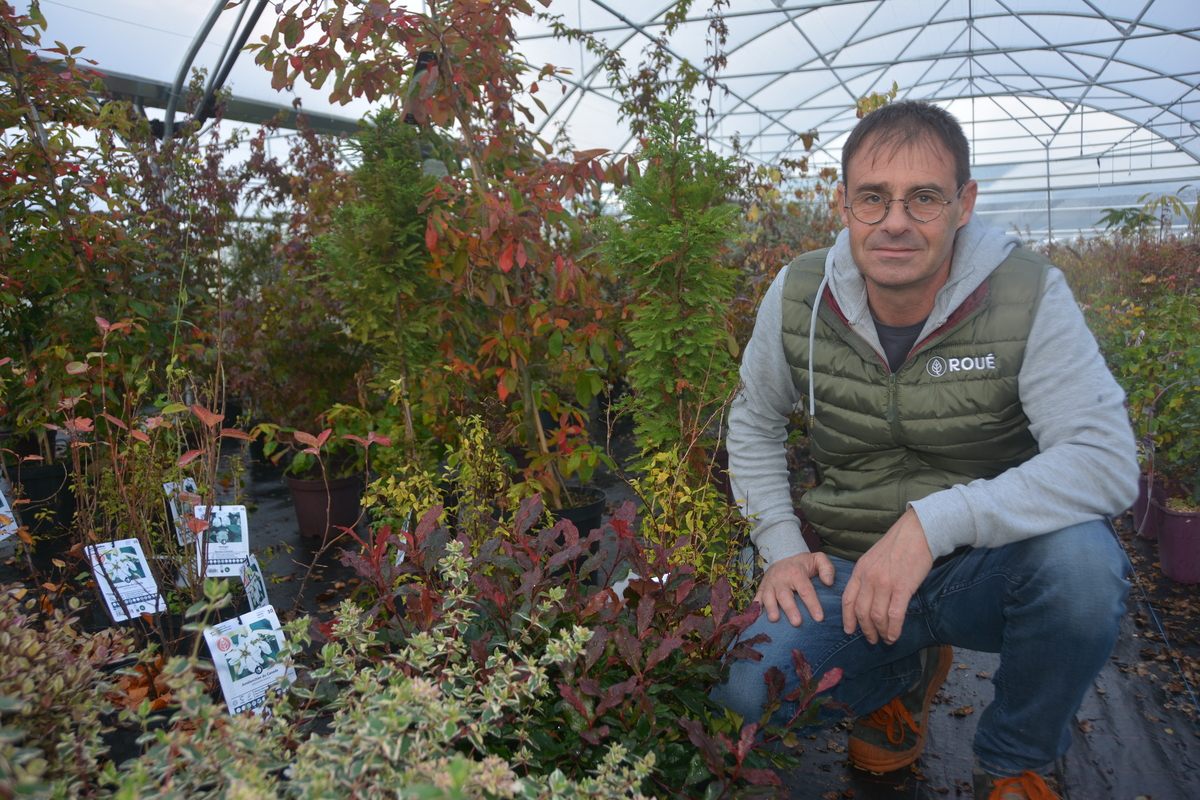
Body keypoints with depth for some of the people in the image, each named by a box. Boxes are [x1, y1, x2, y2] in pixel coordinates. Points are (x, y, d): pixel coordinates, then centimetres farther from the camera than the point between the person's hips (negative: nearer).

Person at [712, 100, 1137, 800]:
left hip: (989, 570, -1)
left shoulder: (1028, 294, -14)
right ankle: (906, 674, 16)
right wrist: (782, 548, -2)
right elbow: (754, 420, 8)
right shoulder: (798, 295, -7)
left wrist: (933, 521, -34)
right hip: (852, 576, 2)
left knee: (1082, 557, -34)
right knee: (747, 694, -21)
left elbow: (1107, 460, -23)